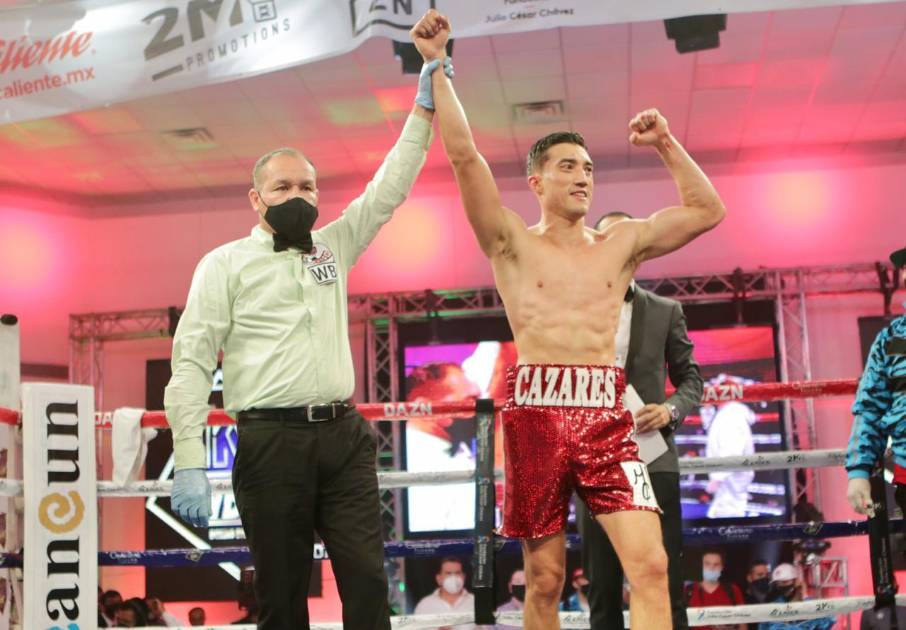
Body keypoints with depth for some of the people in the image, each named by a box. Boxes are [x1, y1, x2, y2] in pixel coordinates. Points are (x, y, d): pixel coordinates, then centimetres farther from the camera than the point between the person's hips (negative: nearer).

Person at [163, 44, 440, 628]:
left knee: (367, 581, -1)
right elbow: (192, 362, -2)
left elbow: (389, 190, 14)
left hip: (345, 436, 4)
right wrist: (189, 464, -10)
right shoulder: (226, 264, 4)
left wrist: (424, 110, 4)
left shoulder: (333, 246, 17)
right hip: (272, 442, -4)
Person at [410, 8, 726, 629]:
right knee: (545, 579, 5)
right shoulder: (513, 243, 7)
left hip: (607, 416, 2)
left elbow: (708, 211, 17)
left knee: (651, 565, -11)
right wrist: (437, 67, -2)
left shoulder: (621, 243, 16)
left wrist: (666, 145, 11)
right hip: (537, 414, -2)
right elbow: (464, 155, -2)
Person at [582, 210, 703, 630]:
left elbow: (691, 378, 11)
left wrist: (671, 410, -8)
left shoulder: (665, 311, 10)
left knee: (665, 580, -2)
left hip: (652, 458, 0)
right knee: (602, 584, 4)